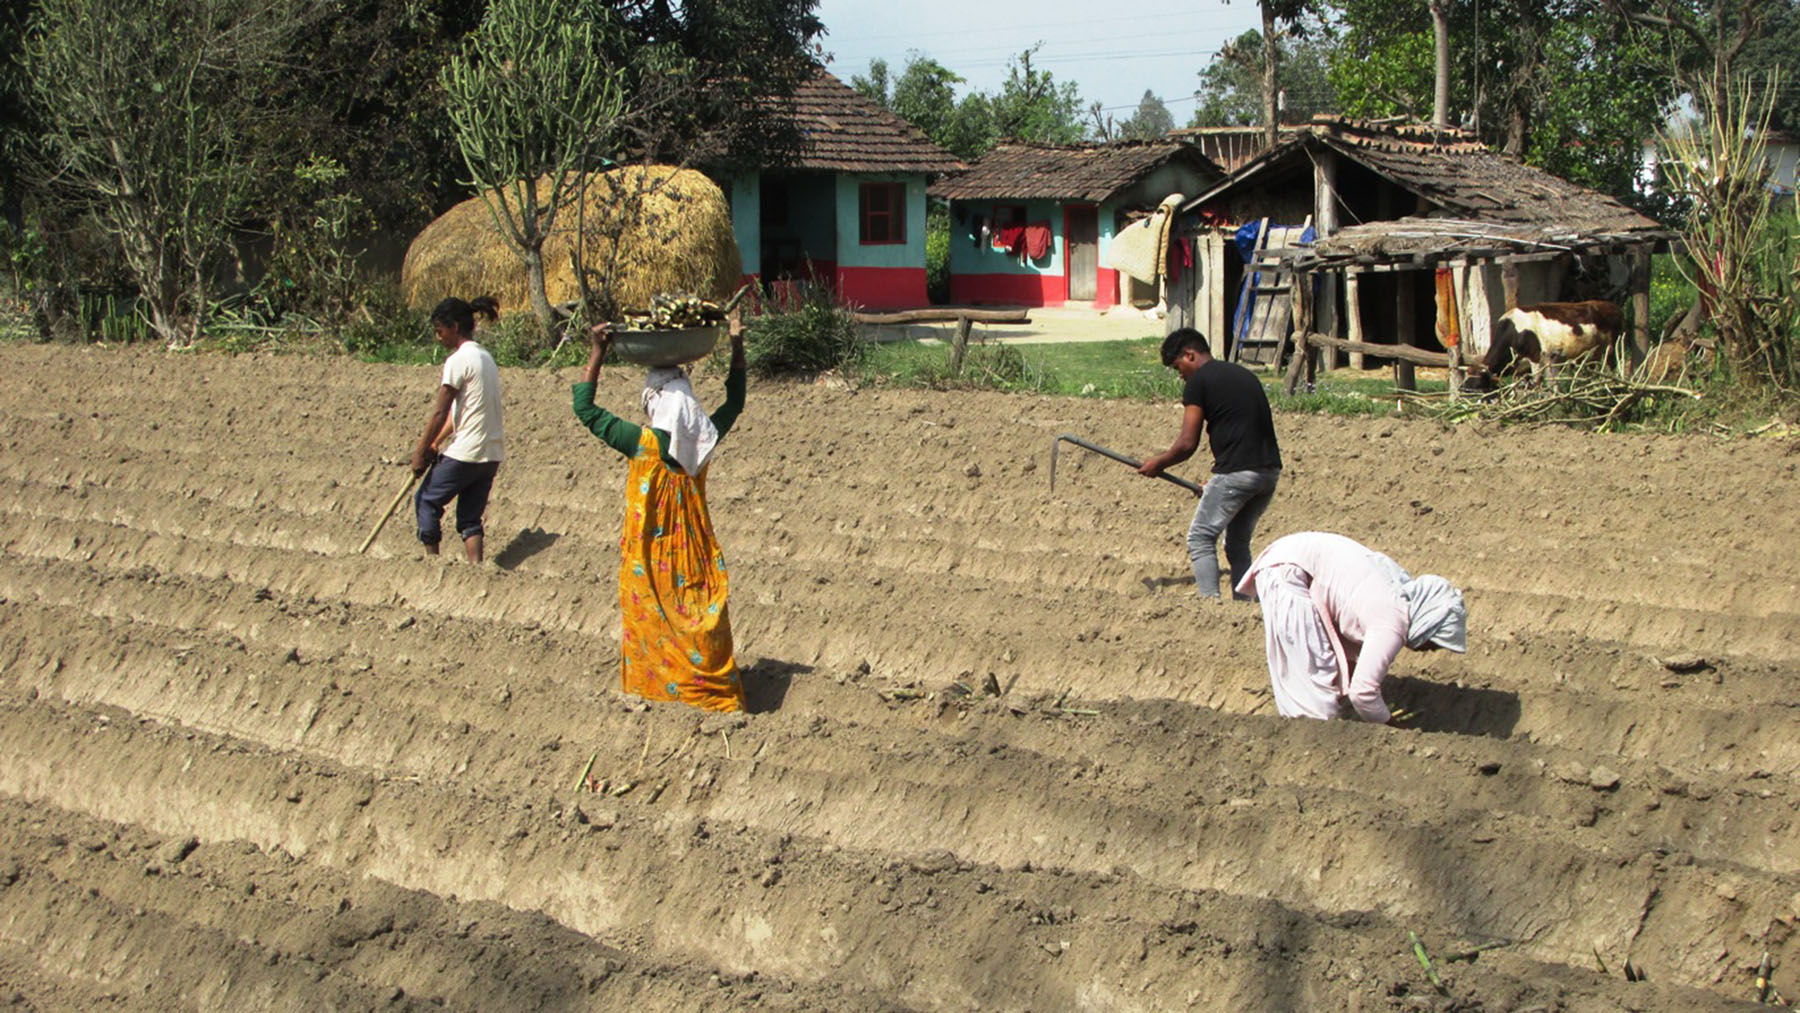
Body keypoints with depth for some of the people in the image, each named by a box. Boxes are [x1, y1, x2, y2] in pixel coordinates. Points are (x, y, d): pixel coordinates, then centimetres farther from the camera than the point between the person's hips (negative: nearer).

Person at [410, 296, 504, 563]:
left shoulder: (459, 360, -12)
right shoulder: (485, 357, 14)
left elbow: (440, 413, -11)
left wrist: (420, 452, -4)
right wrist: (435, 444, 16)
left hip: (465, 452, -8)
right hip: (492, 453, 8)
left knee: (426, 500, 10)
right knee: (470, 516, 11)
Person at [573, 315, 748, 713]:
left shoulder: (643, 443, -22)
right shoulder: (705, 438, -10)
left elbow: (584, 408, -16)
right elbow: (735, 400, 10)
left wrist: (598, 353, -14)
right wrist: (737, 347, 12)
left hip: (650, 558, -3)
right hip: (694, 555, 3)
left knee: (650, 624, 12)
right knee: (700, 625, 12)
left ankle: (649, 687, 22)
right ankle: (719, 692, 17)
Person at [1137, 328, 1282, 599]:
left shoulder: (1199, 382, -2)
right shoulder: (1244, 375, 21)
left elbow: (1187, 444, -6)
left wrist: (1158, 464, 12)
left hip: (1237, 472, -8)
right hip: (1270, 470, 8)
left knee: (1201, 538, 2)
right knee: (1238, 543, 19)